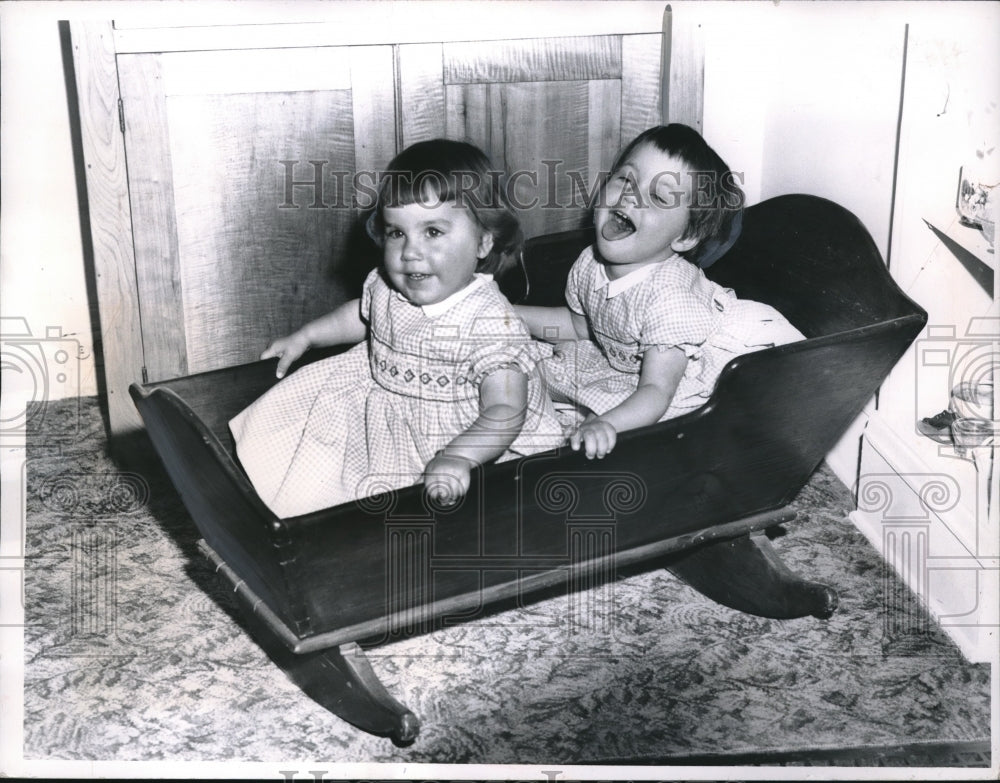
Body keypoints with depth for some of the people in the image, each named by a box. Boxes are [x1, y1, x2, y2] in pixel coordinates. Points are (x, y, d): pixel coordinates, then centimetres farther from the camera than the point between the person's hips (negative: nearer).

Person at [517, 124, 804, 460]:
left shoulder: (667, 295, -38)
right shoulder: (589, 265, -14)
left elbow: (656, 391, -39)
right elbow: (580, 324, 8)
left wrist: (607, 424, -58)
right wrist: (511, 314, 2)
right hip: (623, 358, 8)